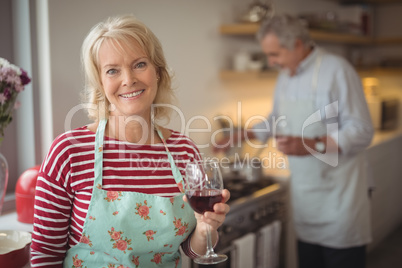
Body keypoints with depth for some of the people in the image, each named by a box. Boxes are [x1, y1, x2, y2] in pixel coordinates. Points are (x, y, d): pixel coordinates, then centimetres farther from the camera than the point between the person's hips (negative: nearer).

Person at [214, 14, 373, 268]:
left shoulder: (336, 70, -15)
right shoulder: (286, 76, 10)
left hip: (337, 194, -6)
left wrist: (312, 145, -28)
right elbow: (277, 120, 25)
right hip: (304, 192, 7)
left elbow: (361, 132, -18)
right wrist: (240, 136, 19)